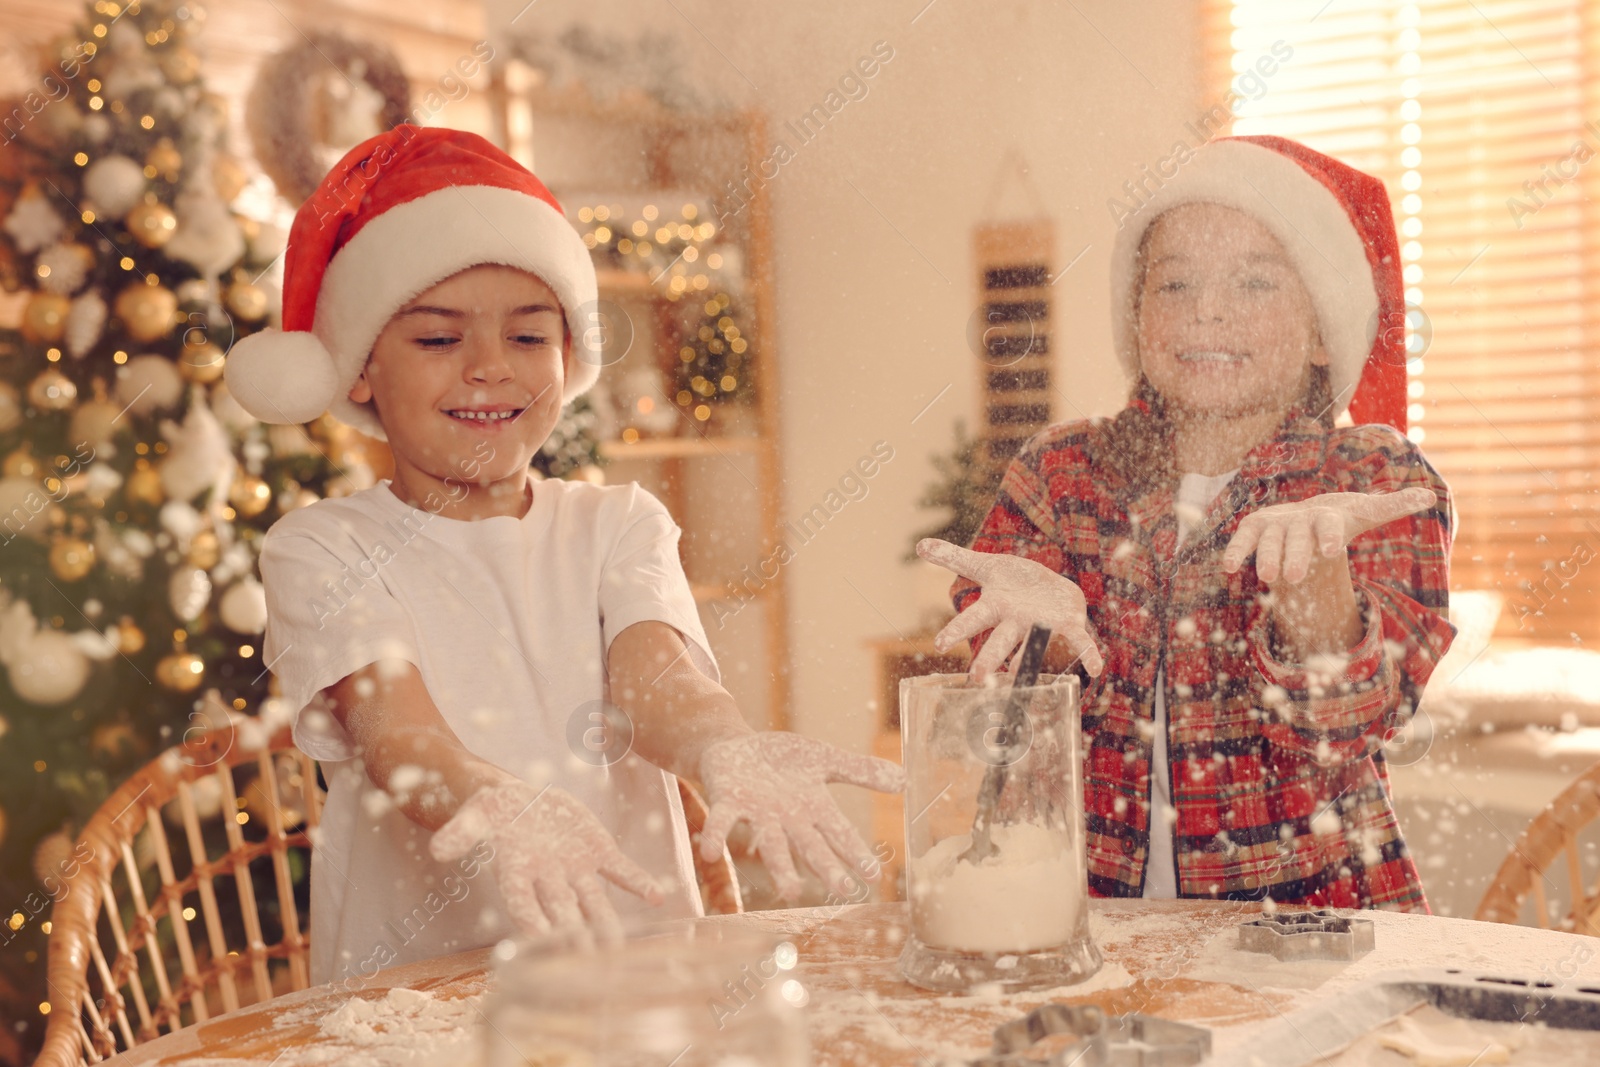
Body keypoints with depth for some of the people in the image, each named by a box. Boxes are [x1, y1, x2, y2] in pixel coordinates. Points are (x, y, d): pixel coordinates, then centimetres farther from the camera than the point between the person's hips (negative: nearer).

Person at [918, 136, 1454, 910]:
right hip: (1086, 919, 1)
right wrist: (1035, 618, -23)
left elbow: (1339, 726, -11)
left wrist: (1313, 571, -29)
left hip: (1304, 913, -1)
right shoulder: (1060, 472, 6)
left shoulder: (1379, 482, 3)